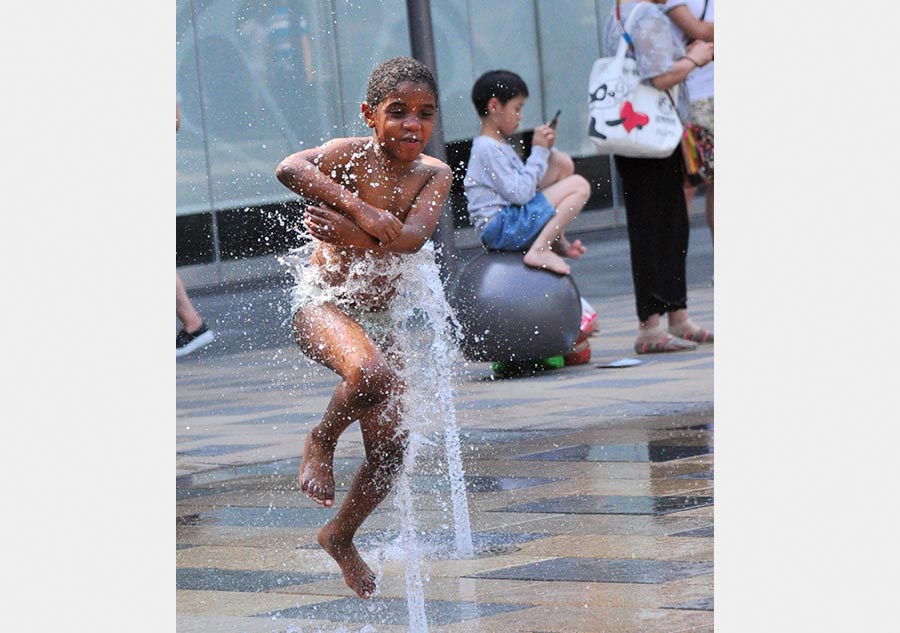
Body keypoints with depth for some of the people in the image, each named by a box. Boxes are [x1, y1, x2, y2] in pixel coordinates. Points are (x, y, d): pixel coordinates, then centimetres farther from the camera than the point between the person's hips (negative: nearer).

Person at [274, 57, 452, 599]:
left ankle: (341, 536, 28)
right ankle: (321, 443, -6)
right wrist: (361, 210, -37)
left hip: (377, 315, 6)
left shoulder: (435, 174, -1)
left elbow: (414, 236, -19)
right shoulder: (354, 155, -13)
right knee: (370, 373, -37)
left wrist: (354, 234, -37)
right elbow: (290, 169, -33)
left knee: (390, 445, 3)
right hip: (321, 302, -6)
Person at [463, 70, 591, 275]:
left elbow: (522, 183, 17)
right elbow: (520, 194, -21)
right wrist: (539, 151, -13)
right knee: (579, 187, -15)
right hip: (500, 227, -11)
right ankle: (539, 250, -22)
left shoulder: (500, 144, 19)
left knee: (562, 162, 15)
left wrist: (545, 150, 5)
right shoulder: (487, 149, -16)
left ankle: (557, 240, 9)